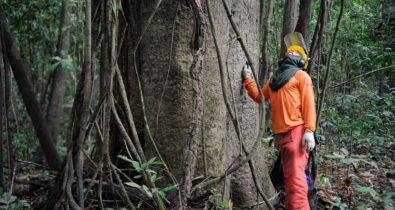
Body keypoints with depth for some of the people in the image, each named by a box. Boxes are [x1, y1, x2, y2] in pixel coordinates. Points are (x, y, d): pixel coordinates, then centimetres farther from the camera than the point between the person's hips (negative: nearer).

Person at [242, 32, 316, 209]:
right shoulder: (273, 79, 24)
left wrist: (309, 131, -17)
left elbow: (308, 104, -6)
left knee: (295, 174, -16)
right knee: (289, 176, 13)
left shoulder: (301, 76, 4)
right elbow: (259, 97, 30)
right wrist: (248, 79, 24)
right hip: (283, 133, 7)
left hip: (297, 131, -7)